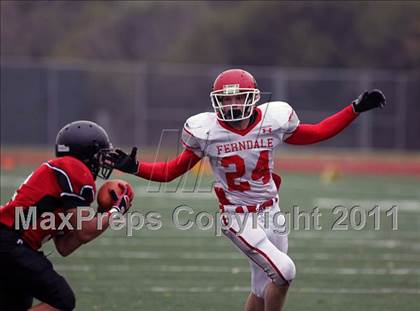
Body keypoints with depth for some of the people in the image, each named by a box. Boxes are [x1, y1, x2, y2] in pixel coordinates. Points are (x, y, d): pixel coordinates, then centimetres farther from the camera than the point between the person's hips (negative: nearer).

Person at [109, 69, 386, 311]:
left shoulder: (273, 121, -7)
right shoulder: (207, 132, -13)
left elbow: (316, 133, 10)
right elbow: (173, 170, -2)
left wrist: (356, 109, 5)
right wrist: (135, 167, -17)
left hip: (271, 213, 5)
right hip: (238, 218, -5)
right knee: (284, 271, -21)